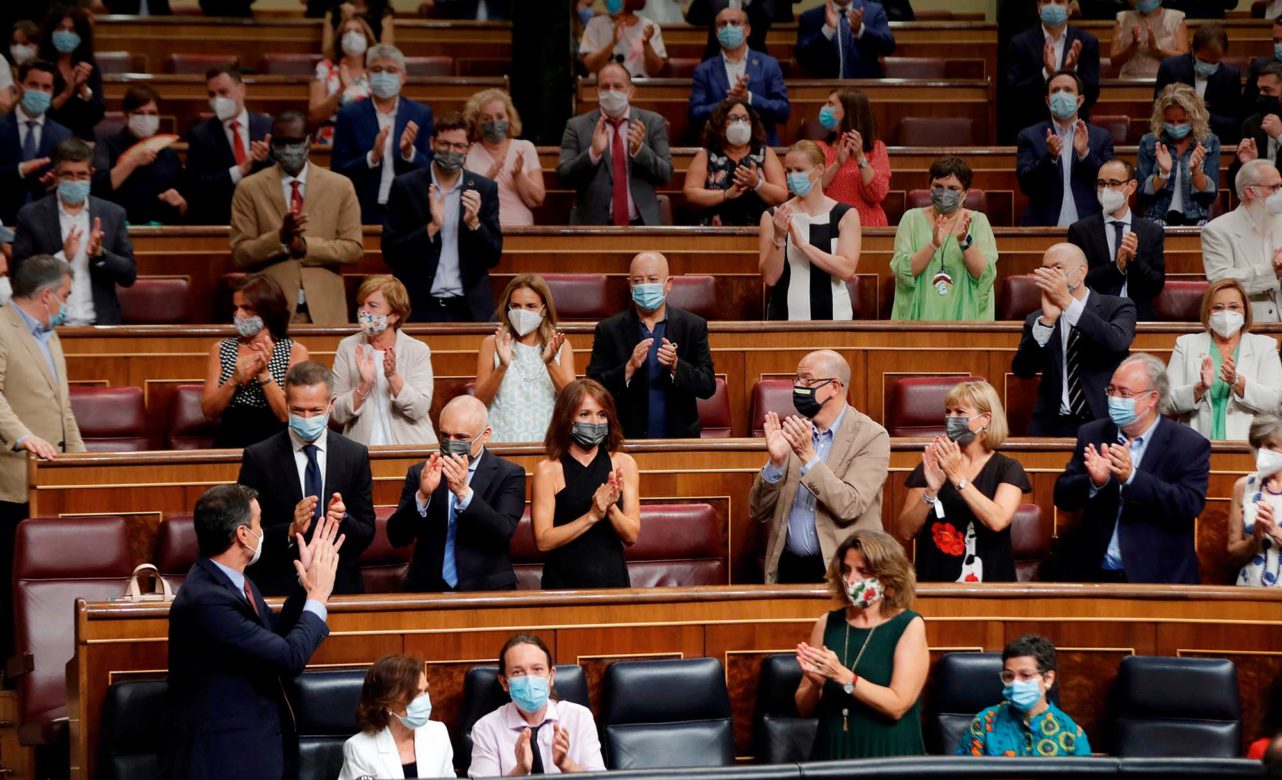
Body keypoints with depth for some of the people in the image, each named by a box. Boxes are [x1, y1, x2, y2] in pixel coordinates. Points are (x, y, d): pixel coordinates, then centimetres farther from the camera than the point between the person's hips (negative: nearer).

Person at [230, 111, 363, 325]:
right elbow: (240, 254, -1)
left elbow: (354, 249, 2)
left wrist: (306, 246, -12)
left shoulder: (340, 186, 5)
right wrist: (280, 237, -17)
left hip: (324, 308, 1)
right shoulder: (249, 188, 3)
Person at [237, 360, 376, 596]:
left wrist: (343, 520, -11)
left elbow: (367, 533, 9)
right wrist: (291, 531, -18)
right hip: (277, 589, -2)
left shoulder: (356, 456, 8)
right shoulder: (259, 457, 1)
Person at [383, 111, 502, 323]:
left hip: (469, 309, 1)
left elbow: (493, 257, 3)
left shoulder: (485, 188, 5)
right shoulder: (405, 186, 1)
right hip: (419, 308, -1)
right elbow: (390, 253, -4)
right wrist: (432, 227, -17)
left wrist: (474, 223, -14)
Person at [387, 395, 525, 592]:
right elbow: (397, 538, 0)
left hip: (486, 590, -1)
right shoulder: (420, 473, 9)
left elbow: (503, 534, -11)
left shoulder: (508, 475, 3)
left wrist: (463, 492, -23)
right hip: (427, 590, 1)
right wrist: (423, 495, -16)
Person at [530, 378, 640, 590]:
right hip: (563, 582, -2)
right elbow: (543, 541, -11)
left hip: (612, 579, 2)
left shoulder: (623, 463, 2)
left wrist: (611, 508, -19)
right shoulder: (548, 470, -6)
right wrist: (592, 515, -19)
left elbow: (631, 537, -1)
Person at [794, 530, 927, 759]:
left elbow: (897, 706, -10)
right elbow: (805, 709, 10)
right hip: (832, 754, 3)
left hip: (891, 758, -3)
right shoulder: (827, 624, 8)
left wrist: (842, 676, -17)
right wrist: (816, 684, -10)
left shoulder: (909, 625, -1)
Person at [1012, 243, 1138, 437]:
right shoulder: (1037, 320, 12)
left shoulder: (1117, 308, 6)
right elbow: (1021, 370, -3)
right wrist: (1047, 319, -16)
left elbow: (1117, 343, -15)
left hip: (1105, 423, -2)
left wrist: (1068, 302, -21)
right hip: (1052, 426, 2)